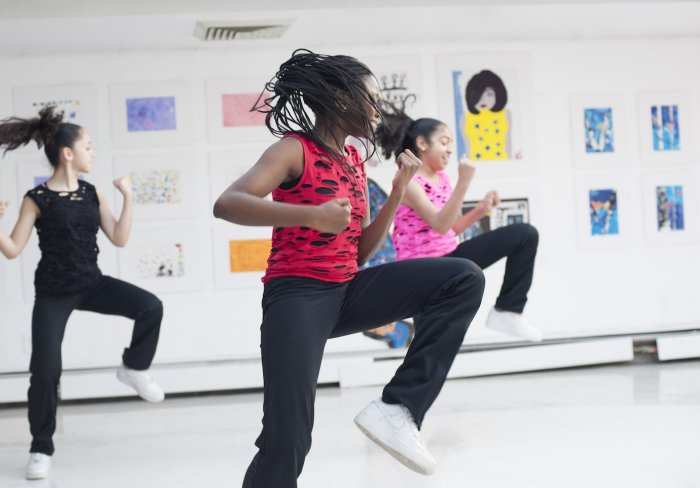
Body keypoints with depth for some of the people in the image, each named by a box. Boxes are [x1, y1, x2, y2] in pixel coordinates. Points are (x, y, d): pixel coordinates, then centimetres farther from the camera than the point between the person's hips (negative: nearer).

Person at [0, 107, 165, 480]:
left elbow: (119, 239, 0)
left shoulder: (93, 194, 2)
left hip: (92, 284, 4)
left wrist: (127, 198, -6)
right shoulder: (37, 199, -10)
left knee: (151, 308, -18)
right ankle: (41, 449, 12)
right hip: (53, 294, -3)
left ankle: (133, 369, 9)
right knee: (45, 371, -7)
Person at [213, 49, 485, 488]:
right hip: (297, 295, -7)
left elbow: (361, 253, 14)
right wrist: (310, 214, -35)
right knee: (287, 442, -18)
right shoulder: (294, 150, -9)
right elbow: (226, 204, -26)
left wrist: (399, 190, 5)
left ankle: (397, 407, -14)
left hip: (348, 292, 7)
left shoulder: (355, 160, 13)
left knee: (465, 279, -9)